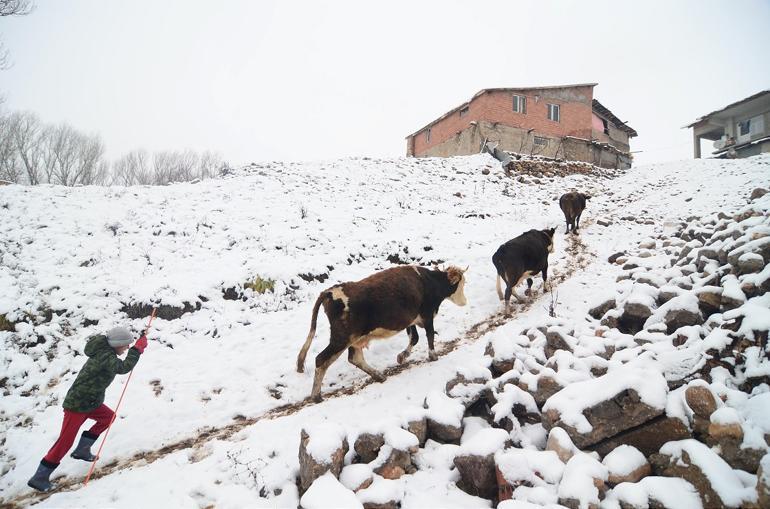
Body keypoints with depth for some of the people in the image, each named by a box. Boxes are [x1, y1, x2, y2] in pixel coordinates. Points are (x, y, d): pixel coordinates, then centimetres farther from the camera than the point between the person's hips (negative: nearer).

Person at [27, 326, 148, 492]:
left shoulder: (104, 351, 4)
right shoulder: (105, 356, -25)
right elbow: (123, 368, -36)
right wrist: (138, 348, -32)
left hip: (90, 402, 10)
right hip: (77, 404, -10)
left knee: (108, 416, 19)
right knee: (66, 441, -3)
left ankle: (82, 450, 24)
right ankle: (39, 477, 8)